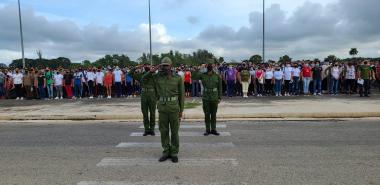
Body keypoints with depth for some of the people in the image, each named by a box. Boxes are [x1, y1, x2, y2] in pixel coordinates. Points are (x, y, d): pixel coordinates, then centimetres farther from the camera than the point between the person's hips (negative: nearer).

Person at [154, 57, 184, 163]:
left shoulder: (178, 78, -2)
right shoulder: (158, 78, 4)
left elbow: (182, 95, 0)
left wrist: (181, 110, -2)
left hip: (174, 108, -2)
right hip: (162, 108, 3)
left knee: (174, 131, 4)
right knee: (163, 131, 7)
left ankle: (174, 153, 15)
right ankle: (166, 152, 19)